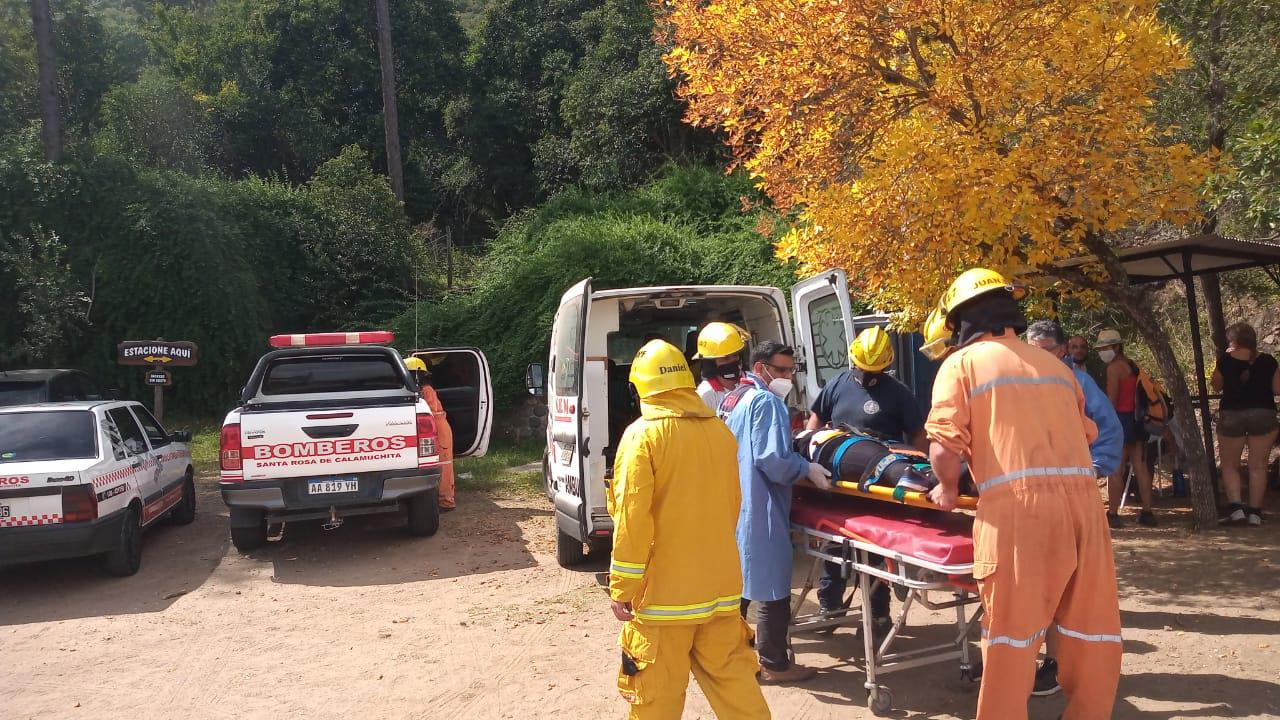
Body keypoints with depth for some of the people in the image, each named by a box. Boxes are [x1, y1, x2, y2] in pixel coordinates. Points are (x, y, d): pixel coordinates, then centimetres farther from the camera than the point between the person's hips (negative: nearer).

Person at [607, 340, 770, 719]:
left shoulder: (642, 434, -13)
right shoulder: (719, 431, 5)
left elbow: (632, 518, -16)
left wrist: (622, 587, -9)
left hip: (664, 590, -5)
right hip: (720, 584, 6)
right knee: (733, 677, 15)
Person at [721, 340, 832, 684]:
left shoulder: (731, 399, 15)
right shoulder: (767, 402, -15)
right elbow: (773, 459, -24)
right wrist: (808, 469, -11)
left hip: (733, 504, 10)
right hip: (759, 509, -10)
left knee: (739, 578, 19)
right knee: (774, 587, 0)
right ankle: (774, 664, 7)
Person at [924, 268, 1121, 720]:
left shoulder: (961, 363, 5)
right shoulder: (1054, 364, 21)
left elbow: (945, 445, -7)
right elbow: (1088, 433, 21)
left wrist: (948, 488, 11)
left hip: (1018, 505, -5)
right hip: (1083, 499, 6)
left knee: (1011, 631, 4)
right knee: (1092, 626, 16)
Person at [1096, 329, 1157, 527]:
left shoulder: (1114, 367, -10)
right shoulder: (1133, 365, 17)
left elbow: (1112, 399, -15)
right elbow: (1140, 395, 18)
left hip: (1121, 419, -9)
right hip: (1137, 419, 9)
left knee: (1115, 470, -6)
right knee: (1141, 467, 10)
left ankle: (1112, 514, -6)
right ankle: (1147, 513, 13)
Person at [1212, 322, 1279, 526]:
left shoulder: (1225, 360, -4)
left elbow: (1216, 386, 8)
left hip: (1231, 415, -1)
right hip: (1263, 415, 1)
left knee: (1230, 465, 9)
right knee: (1258, 466, 8)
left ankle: (1235, 506, -6)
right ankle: (1254, 511, 7)